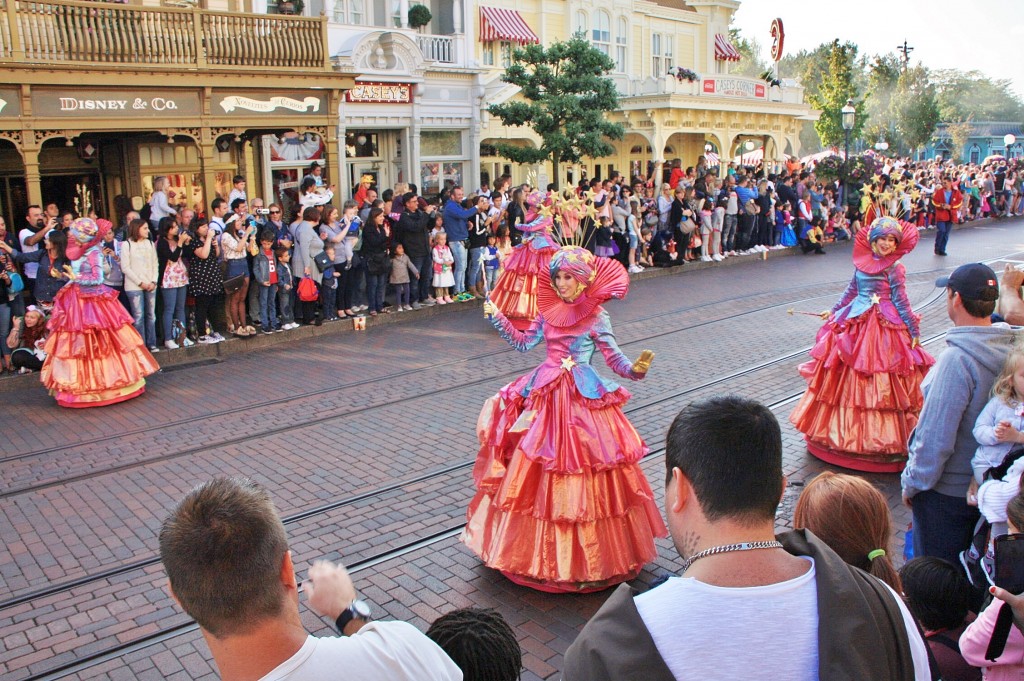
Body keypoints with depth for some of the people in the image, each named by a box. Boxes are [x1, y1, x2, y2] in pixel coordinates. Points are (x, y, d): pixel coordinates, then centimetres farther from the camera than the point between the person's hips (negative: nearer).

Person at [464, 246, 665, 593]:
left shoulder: (596, 318, -7)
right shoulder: (549, 311, 7)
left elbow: (615, 359, -9)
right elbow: (523, 342, 14)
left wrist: (635, 369, -28)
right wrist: (497, 317, 8)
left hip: (581, 399, -5)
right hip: (546, 396, 6)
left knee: (576, 466, -1)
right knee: (539, 477, 11)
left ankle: (581, 556, 16)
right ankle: (540, 548, 29)